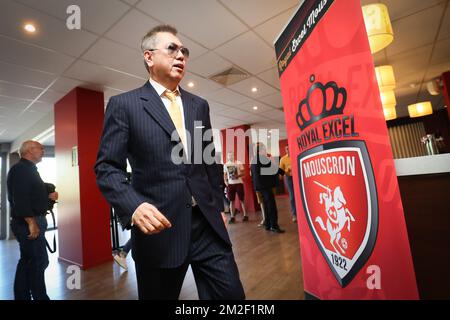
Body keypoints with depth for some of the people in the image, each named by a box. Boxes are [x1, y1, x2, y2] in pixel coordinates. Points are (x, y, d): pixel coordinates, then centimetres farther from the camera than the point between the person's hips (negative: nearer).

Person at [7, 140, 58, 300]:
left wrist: (48, 196, 9)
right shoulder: (20, 169, -13)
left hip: (31, 221, 11)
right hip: (28, 223, -11)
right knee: (39, 262, -4)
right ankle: (40, 297, 7)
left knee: (27, 262, 16)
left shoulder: (29, 169, 18)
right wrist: (31, 222, -25)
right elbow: (20, 198, -23)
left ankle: (22, 296, 27)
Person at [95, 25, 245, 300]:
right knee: (159, 296, 16)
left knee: (232, 293, 8)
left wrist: (218, 207, 14)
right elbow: (107, 167, -4)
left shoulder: (199, 105, 13)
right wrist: (133, 206, -21)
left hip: (207, 222, 4)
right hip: (159, 225, -3)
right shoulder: (124, 104, 0)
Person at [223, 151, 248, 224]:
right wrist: (225, 181, -3)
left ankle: (245, 215, 11)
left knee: (241, 200, 2)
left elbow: (243, 173, -1)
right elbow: (225, 174, 15)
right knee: (231, 201, 5)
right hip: (230, 184, 3)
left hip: (239, 183, -2)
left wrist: (238, 175, -20)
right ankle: (232, 217, 12)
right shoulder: (225, 165, 10)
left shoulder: (238, 163, 1)